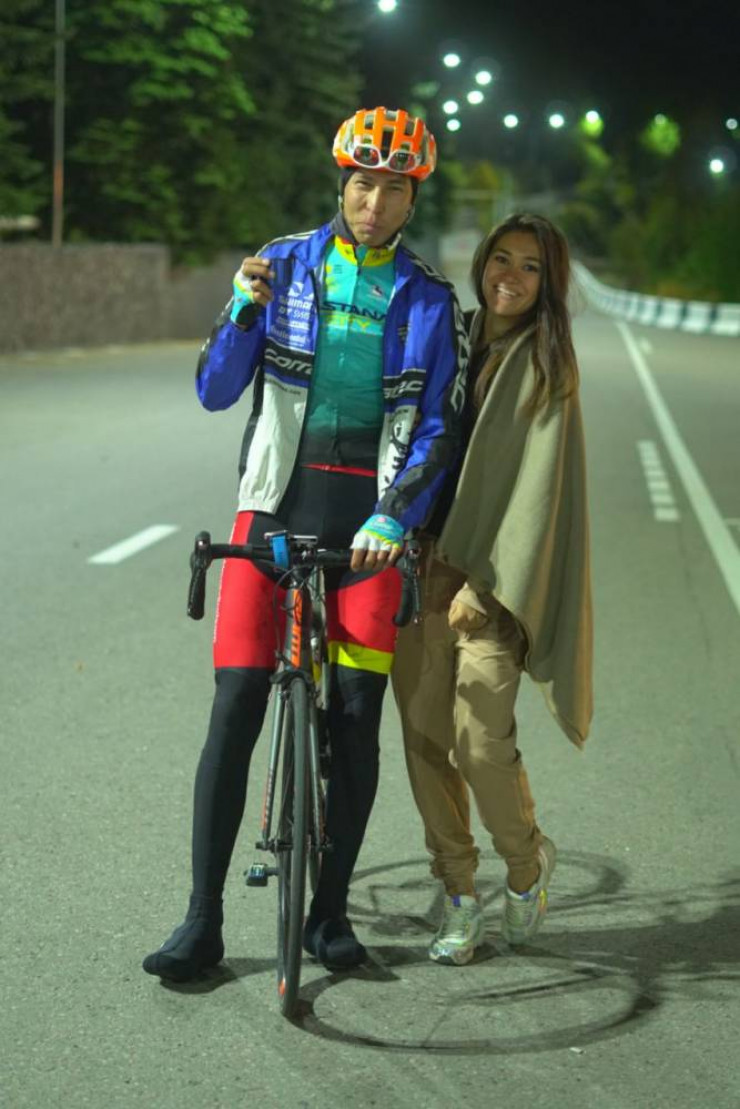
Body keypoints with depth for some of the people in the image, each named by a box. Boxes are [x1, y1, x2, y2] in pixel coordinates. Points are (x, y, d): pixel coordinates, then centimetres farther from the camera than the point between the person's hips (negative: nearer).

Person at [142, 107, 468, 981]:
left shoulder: (429, 300, 5)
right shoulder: (283, 266, 5)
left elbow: (439, 429, 1)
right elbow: (216, 391, 1)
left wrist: (392, 518, -14)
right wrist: (247, 312, -16)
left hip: (369, 515, 1)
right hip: (278, 498, 0)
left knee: (357, 715, -1)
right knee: (236, 706, -6)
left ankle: (330, 909, 14)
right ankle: (202, 919, 1)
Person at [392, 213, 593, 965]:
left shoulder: (545, 365, -4)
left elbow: (537, 484, -10)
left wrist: (484, 584, -16)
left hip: (491, 577, -5)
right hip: (422, 565, 5)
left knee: (481, 740, -9)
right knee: (426, 736, 3)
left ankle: (526, 862, 20)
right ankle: (458, 896, 17)